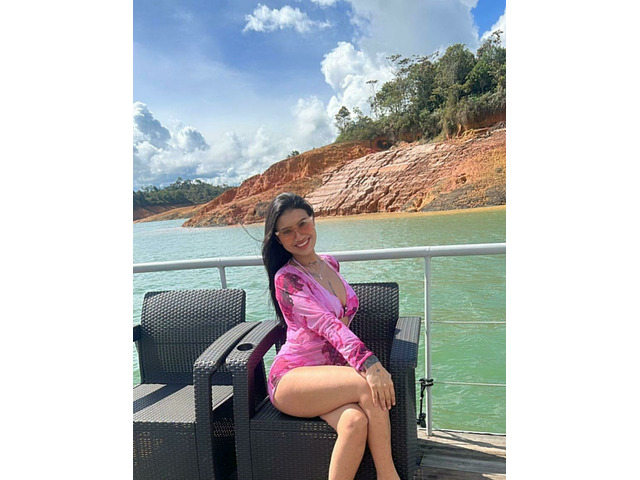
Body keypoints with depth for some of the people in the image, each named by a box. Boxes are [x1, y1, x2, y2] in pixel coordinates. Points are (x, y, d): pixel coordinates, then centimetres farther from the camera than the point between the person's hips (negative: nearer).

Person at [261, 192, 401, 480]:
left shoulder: (330, 264, 9)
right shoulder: (286, 279, -12)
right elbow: (328, 324, -26)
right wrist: (368, 364, -37)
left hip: (332, 375, 5)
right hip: (292, 378, -5)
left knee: (356, 421, -30)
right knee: (369, 385, -31)